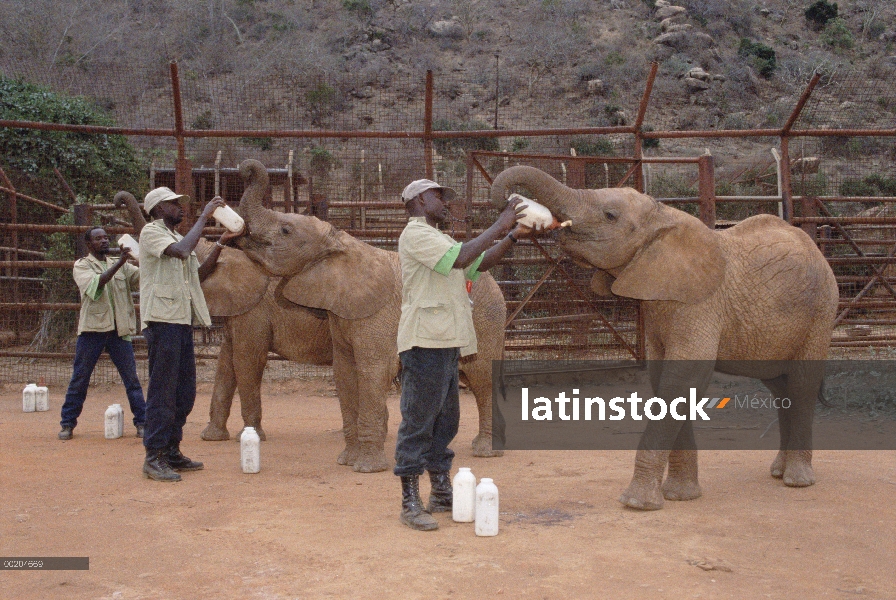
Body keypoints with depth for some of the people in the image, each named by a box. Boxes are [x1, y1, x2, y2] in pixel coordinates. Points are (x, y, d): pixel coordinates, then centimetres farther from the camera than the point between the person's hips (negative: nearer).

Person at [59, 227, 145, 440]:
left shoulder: (120, 265, 14)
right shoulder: (81, 266, 2)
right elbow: (95, 283, -18)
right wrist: (118, 264, -26)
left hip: (119, 330, 3)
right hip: (92, 329, -3)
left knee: (131, 377, 3)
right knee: (79, 379, 5)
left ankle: (142, 422, 9)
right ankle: (67, 424, 15)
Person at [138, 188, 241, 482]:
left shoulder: (177, 237, 24)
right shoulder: (151, 232, -3)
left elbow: (199, 274, 21)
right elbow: (181, 251, -22)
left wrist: (220, 245, 12)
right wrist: (204, 217, -15)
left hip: (182, 321, 9)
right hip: (162, 320, -9)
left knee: (184, 392, 11)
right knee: (162, 390, -8)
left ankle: (171, 452, 19)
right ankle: (154, 457, -3)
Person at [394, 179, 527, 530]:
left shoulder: (436, 237, 25)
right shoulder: (416, 233, -7)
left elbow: (480, 263, 21)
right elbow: (460, 259, -20)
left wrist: (513, 235, 12)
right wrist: (498, 228, -14)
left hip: (446, 343, 10)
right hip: (425, 342, -10)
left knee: (445, 421, 14)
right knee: (418, 422, -6)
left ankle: (441, 494, 24)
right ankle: (410, 504, -1)